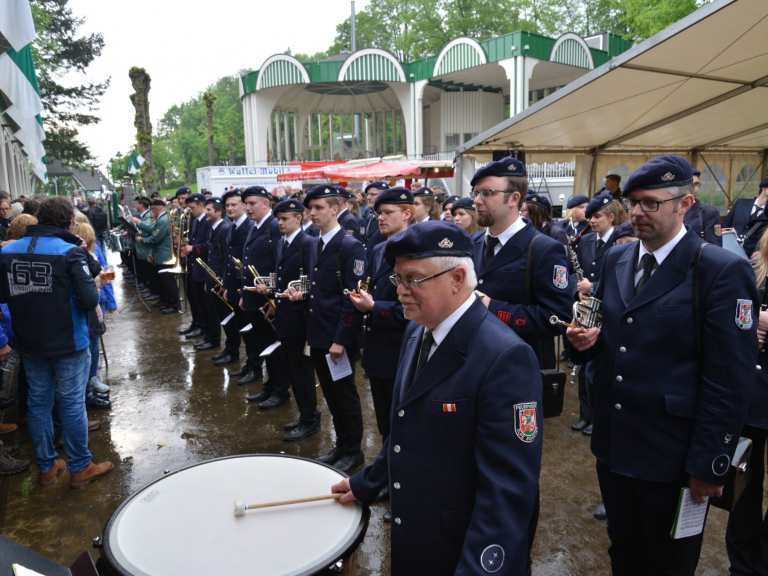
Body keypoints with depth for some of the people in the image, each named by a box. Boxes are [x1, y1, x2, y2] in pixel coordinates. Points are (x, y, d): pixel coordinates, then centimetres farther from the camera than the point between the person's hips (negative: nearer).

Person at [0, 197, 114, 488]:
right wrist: (95, 286, -3)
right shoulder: (69, 251, -17)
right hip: (68, 343, -5)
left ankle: (46, 467, 27)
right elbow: (89, 300, -23)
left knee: (38, 403, 15)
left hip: (29, 343, 5)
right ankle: (80, 468, 17)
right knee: (72, 404, 6)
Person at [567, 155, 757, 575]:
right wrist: (588, 339, -8)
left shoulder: (722, 271, -15)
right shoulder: (616, 259, 5)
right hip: (613, 445, 5)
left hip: (671, 455, -5)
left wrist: (708, 465, -13)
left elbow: (729, 382, -15)